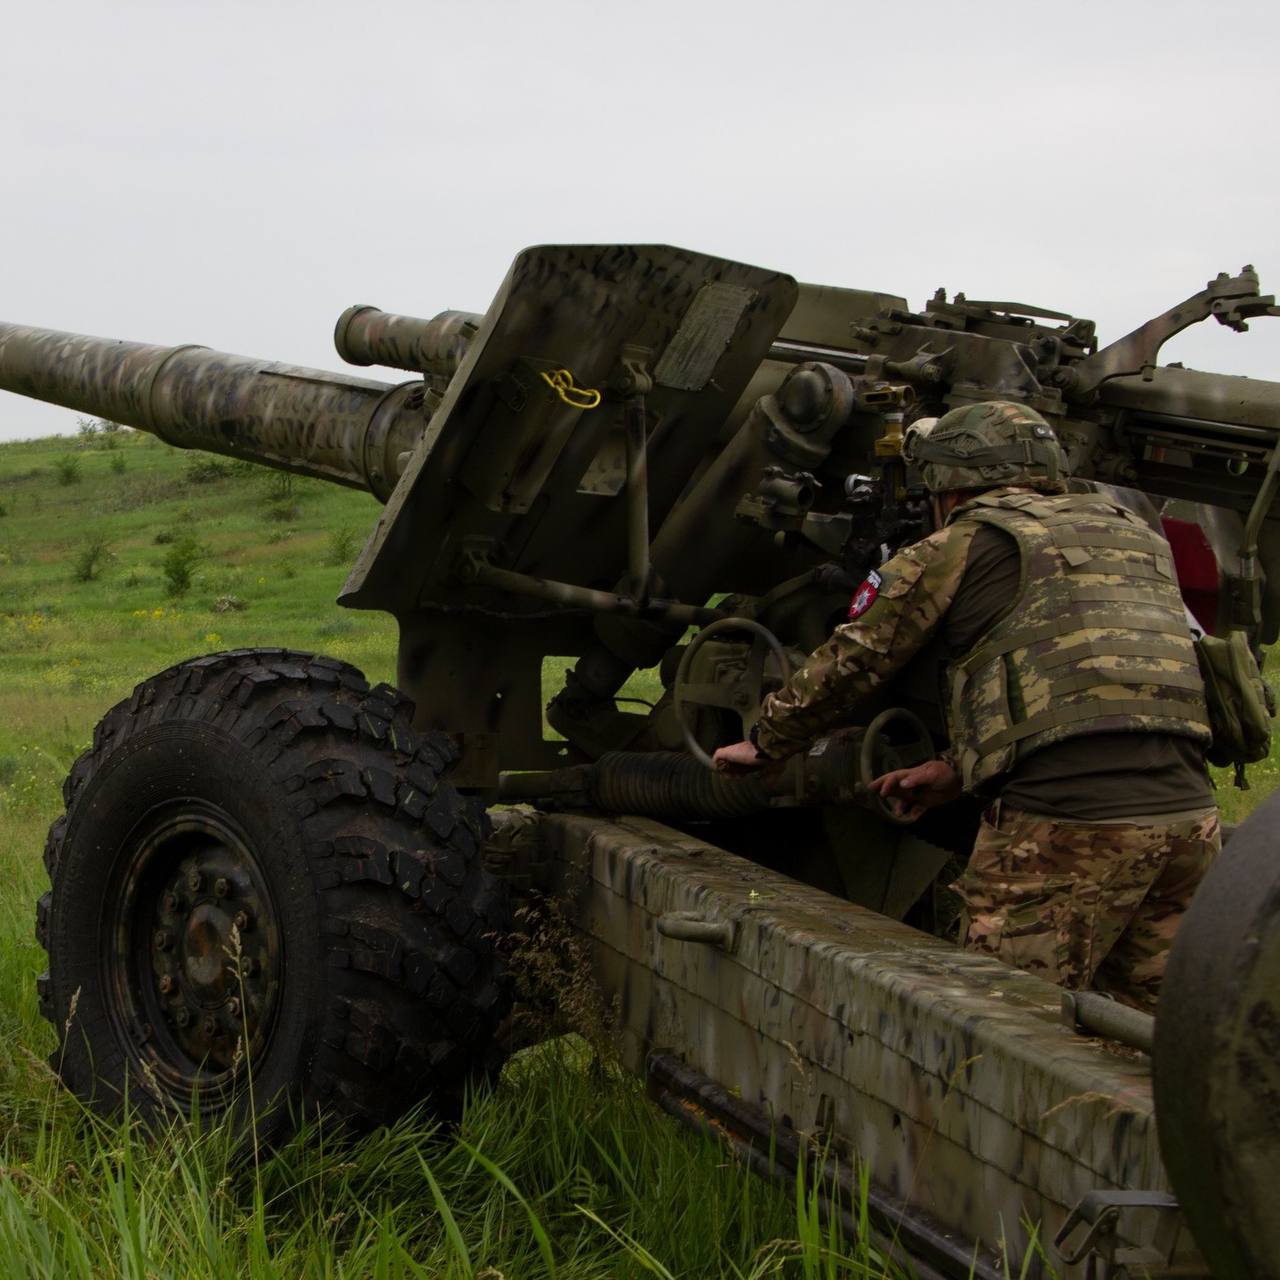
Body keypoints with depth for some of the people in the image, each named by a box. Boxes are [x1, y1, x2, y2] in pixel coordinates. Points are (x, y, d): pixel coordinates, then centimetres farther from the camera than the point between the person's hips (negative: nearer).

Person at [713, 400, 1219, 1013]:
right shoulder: (1138, 536, 26)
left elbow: (848, 662, 13)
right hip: (1187, 810, 7)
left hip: (1065, 825, -6)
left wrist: (764, 743, 29)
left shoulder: (966, 544, 7)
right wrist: (959, 768, 30)